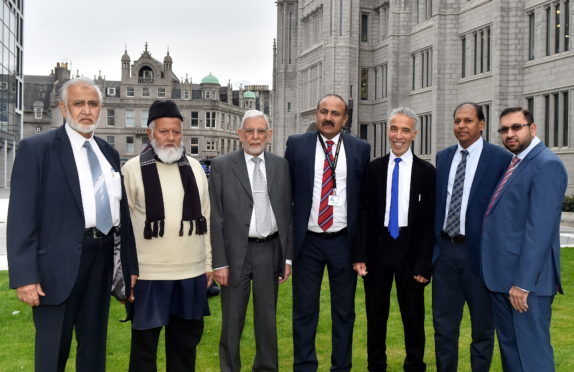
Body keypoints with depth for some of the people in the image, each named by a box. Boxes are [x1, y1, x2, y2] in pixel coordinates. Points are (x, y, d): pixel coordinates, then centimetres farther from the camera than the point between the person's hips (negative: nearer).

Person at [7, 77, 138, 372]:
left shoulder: (109, 153, 12)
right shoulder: (36, 148, -6)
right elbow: (22, 217, -11)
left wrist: (132, 265, 10)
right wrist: (24, 276, -16)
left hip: (103, 258, 6)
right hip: (61, 262, -5)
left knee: (94, 345, 17)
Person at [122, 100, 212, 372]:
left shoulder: (194, 167, 7)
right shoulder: (133, 169, -5)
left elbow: (205, 217, 11)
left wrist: (208, 263, 9)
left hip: (192, 273, 4)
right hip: (148, 274, -3)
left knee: (185, 342, 16)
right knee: (144, 344, 10)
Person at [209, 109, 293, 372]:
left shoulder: (281, 166, 5)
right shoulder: (221, 166, -3)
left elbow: (288, 213, 7)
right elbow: (215, 218, -4)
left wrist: (288, 256, 4)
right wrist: (219, 262, -8)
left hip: (270, 251, 2)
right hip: (236, 252, -2)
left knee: (267, 318, 13)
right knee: (232, 320, 8)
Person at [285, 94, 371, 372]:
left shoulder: (360, 149, 1)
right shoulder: (296, 145, 1)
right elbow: (286, 192, 3)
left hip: (344, 241, 1)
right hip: (307, 241, 0)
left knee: (344, 311, 12)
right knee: (304, 311, 8)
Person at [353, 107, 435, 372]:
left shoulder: (426, 171, -3)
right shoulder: (374, 168, 2)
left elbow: (430, 220, -4)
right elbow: (363, 214, 1)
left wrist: (424, 262, -8)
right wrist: (360, 254, -6)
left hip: (410, 249, -1)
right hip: (378, 246, 2)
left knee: (413, 315, 10)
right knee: (375, 313, 12)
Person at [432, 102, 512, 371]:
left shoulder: (501, 159, -8)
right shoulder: (443, 157, 8)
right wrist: (431, 245, 9)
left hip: (479, 252, -4)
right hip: (445, 250, 4)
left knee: (482, 326, 12)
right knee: (443, 324, 13)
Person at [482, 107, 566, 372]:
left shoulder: (546, 165, -13)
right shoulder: (511, 164, 14)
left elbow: (540, 229, -20)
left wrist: (523, 282, -22)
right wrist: (497, 274, 13)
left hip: (526, 280, -9)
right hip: (501, 276, 9)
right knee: (509, 348, 18)